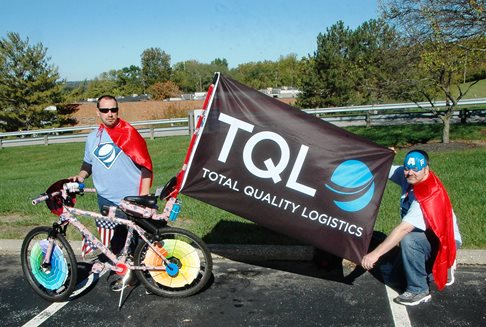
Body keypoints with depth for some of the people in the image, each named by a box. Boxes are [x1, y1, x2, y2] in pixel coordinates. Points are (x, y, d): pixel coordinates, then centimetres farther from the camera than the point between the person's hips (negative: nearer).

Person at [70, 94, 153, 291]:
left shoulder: (129, 133, -8)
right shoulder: (93, 137, 9)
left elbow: (145, 164, -9)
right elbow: (88, 163, 23)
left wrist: (144, 194, -12)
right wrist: (80, 176, 2)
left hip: (130, 200, -5)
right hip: (106, 200, 5)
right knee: (116, 241, 11)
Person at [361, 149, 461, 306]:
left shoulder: (429, 195, -34)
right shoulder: (407, 175, -12)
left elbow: (403, 229, -42)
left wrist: (375, 253, -44)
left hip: (444, 241, -8)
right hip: (426, 236, 8)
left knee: (408, 240, -37)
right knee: (393, 277, 10)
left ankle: (419, 291, -20)